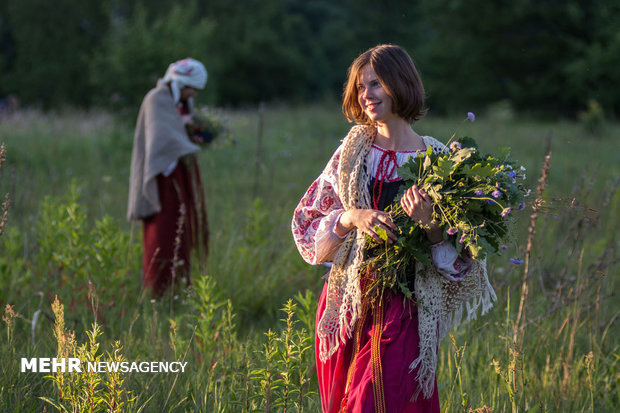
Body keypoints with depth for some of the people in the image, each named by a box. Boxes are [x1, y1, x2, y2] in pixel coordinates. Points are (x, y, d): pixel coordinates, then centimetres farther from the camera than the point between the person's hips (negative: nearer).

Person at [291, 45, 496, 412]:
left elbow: (458, 259, -4)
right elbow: (309, 223, 4)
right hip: (349, 304, 3)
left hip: (403, 310, -3)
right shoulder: (353, 150, 6)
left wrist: (429, 223, -22)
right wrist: (352, 218, -14)